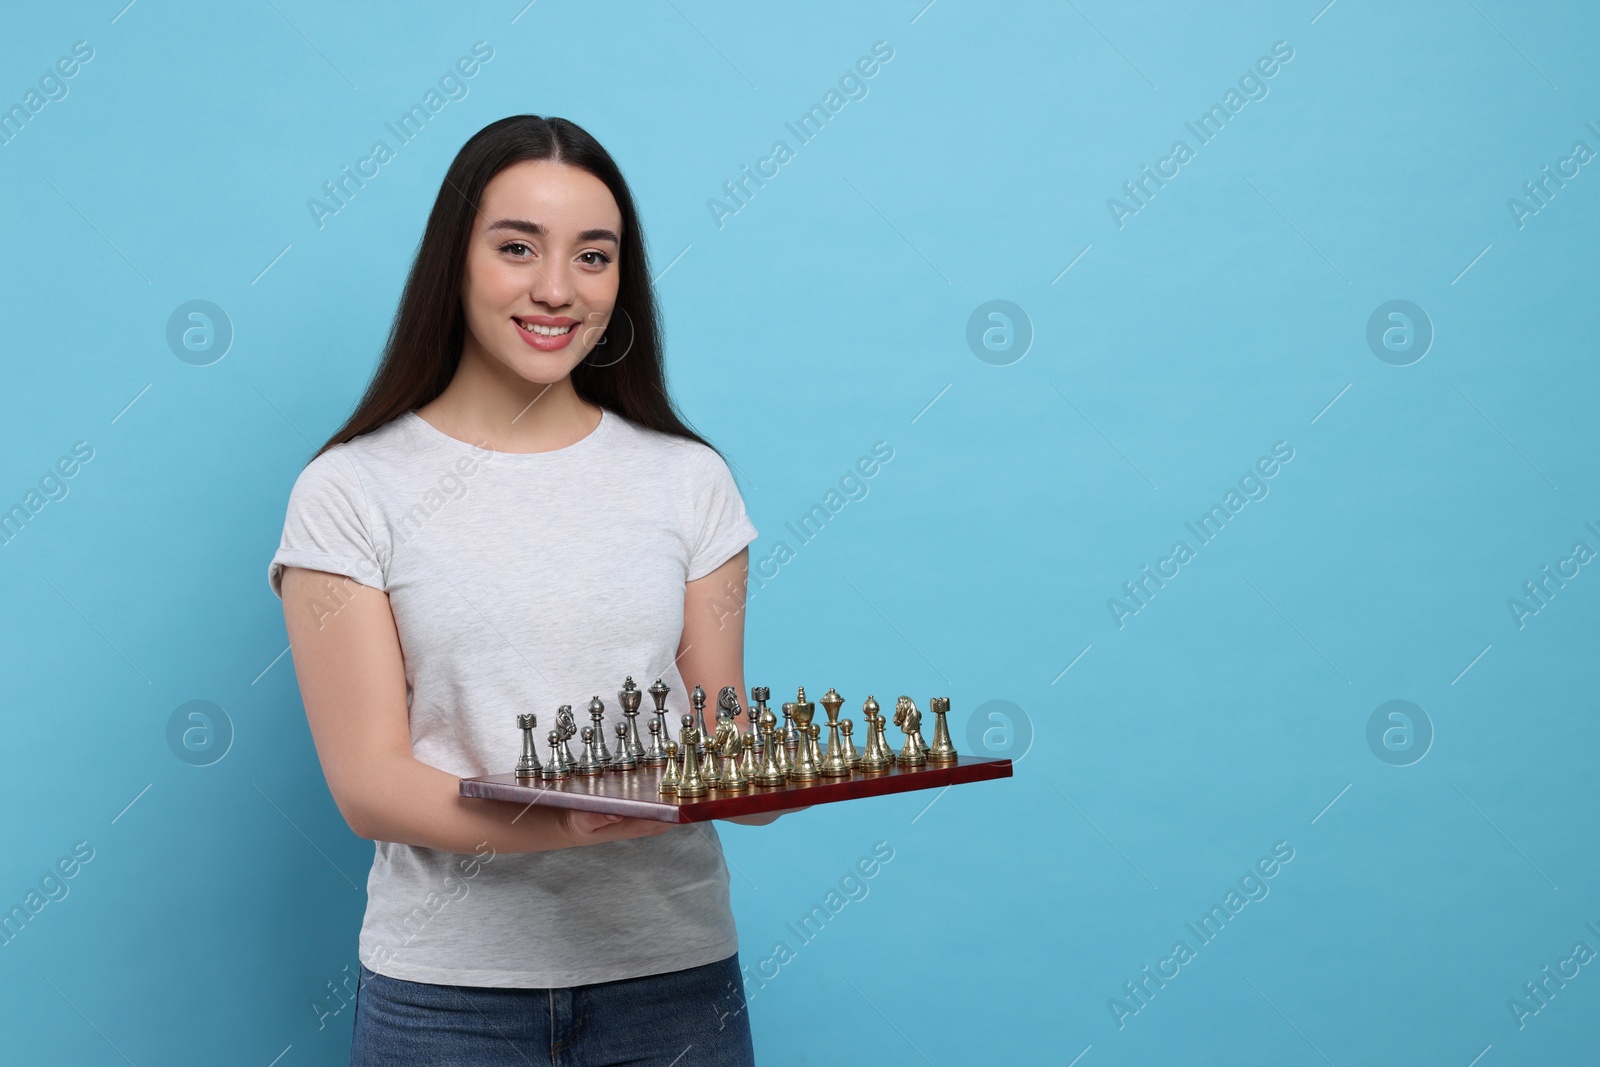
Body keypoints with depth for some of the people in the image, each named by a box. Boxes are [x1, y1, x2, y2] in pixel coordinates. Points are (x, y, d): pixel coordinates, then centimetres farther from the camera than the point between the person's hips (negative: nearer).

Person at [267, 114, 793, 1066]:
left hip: (672, 973, 2)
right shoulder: (350, 491, -4)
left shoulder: (689, 479, 4)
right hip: (445, 983, -2)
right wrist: (563, 820, -26)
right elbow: (370, 785, -9)